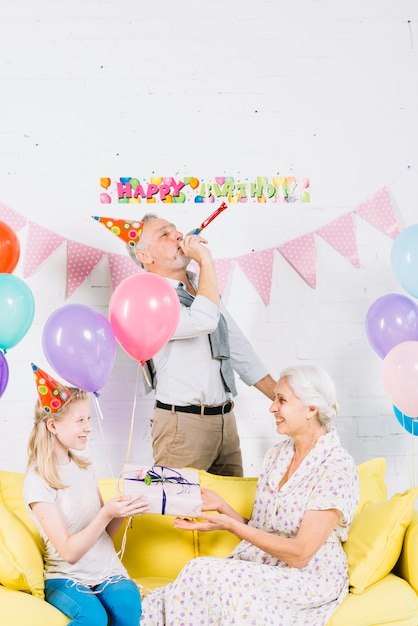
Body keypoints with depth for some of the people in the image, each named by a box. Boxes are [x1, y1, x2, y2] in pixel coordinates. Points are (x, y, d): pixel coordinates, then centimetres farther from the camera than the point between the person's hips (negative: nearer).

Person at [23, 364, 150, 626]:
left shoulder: (83, 467, 7)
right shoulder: (38, 482, -11)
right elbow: (69, 552, -14)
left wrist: (123, 509, -8)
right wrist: (107, 513, -24)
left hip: (108, 571, 5)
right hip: (66, 578, -4)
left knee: (128, 604, -28)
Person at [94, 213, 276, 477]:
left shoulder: (201, 286, 13)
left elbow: (239, 347, 15)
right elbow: (203, 321, -29)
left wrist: (280, 397, 10)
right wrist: (206, 260, -19)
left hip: (225, 420, 7)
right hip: (184, 423, -7)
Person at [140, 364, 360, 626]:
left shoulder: (338, 467, -13)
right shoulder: (278, 453, 9)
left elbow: (300, 554, -17)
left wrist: (229, 525, -20)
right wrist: (221, 506, -4)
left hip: (308, 578, -6)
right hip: (260, 567, 6)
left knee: (205, 574, -28)